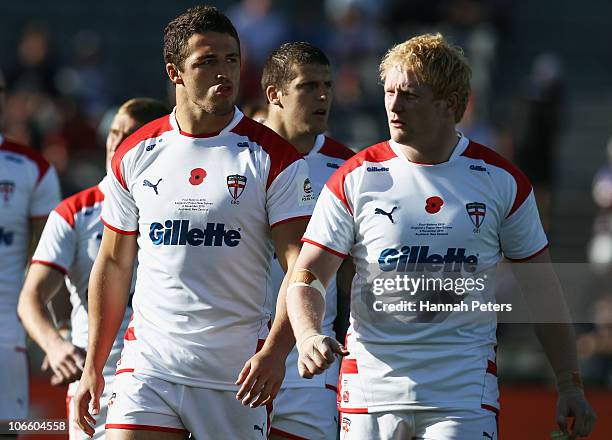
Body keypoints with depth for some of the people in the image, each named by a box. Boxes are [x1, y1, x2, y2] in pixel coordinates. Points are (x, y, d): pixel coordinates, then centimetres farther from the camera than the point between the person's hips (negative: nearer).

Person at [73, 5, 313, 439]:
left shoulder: (275, 158, -2)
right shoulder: (134, 155, 8)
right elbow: (113, 264, 15)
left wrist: (274, 351, -24)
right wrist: (93, 367, 12)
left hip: (239, 375, -2)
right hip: (148, 366, 2)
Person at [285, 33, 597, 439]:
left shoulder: (502, 181, 3)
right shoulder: (355, 179, 1)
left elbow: (542, 290, 9)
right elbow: (307, 276, 0)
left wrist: (570, 384, 7)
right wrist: (309, 336, -22)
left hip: (464, 394, -1)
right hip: (371, 387, 1)